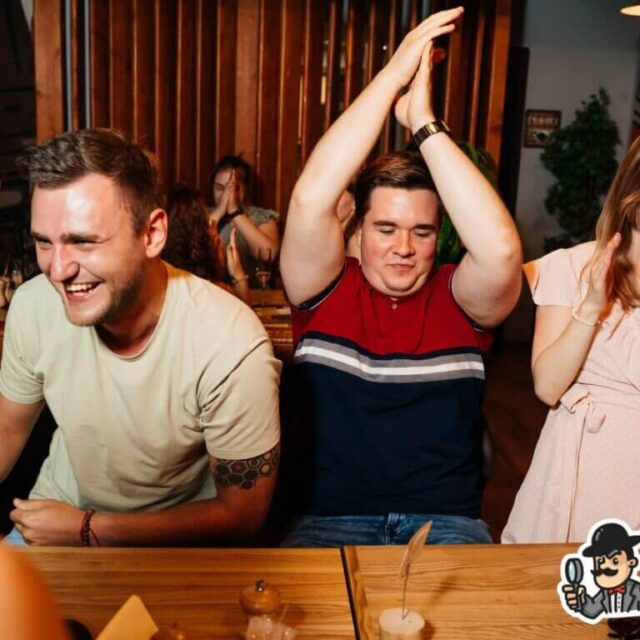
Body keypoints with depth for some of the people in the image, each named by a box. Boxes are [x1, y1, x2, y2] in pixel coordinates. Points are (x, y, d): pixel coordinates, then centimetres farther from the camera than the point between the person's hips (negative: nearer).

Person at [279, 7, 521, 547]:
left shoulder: (460, 299, 2)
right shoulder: (328, 291, 1)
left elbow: (501, 248, -20)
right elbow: (310, 202, -16)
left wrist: (424, 123, -16)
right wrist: (393, 74, -15)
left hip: (447, 521, 1)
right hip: (332, 518, 0)